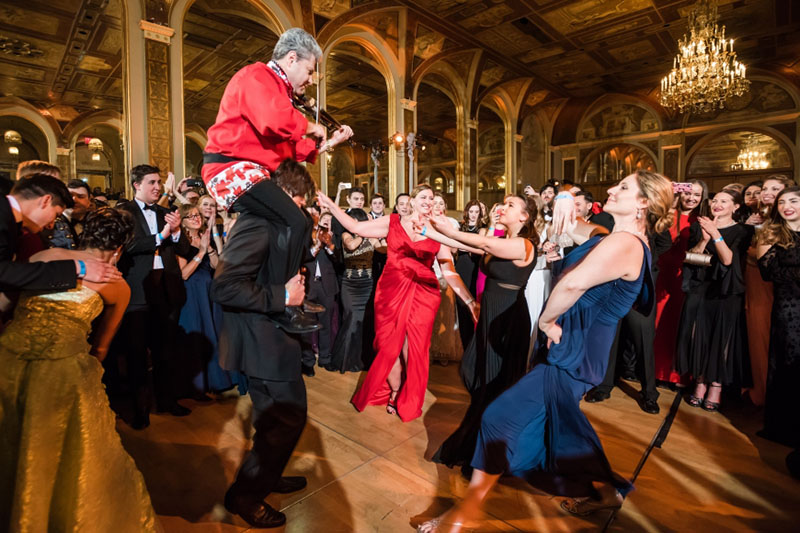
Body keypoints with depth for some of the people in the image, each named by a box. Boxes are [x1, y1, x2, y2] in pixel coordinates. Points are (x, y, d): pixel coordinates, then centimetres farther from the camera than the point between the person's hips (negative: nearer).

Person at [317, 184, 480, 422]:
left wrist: (469, 300, -7)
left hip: (422, 295, 0)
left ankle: (408, 400, 31)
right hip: (391, 292, 0)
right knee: (389, 345, 8)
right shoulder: (393, 222, 5)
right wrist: (330, 205, -3)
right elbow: (355, 227, 1)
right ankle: (394, 391, 36)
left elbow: (449, 271, 1)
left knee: (413, 349, 5)